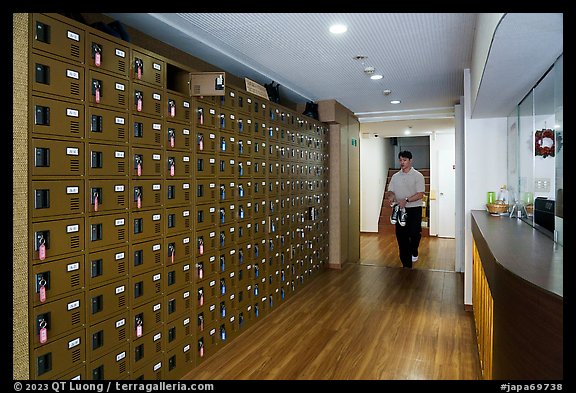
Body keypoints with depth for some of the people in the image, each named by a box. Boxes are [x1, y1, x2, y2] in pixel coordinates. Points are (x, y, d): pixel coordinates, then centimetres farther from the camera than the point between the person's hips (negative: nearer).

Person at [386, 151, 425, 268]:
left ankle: (414, 252, 17)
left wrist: (406, 200, -25)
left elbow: (420, 194, -12)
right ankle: (406, 265, 16)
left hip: (414, 209, -4)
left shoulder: (417, 176, -5)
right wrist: (391, 196, -14)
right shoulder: (395, 176, 10)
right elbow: (391, 190, 10)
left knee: (414, 233, -17)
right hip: (400, 210, 4)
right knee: (401, 236, 4)